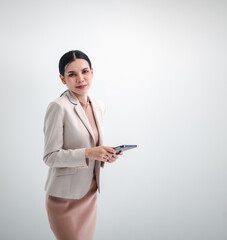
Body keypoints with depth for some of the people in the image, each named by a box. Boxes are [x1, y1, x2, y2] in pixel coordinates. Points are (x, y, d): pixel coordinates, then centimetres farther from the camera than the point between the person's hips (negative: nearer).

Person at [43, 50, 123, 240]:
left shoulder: (98, 106, 7)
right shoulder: (58, 107, -16)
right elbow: (50, 157, -16)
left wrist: (106, 155, -5)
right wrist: (87, 153, -26)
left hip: (90, 193, 7)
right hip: (65, 197, -7)